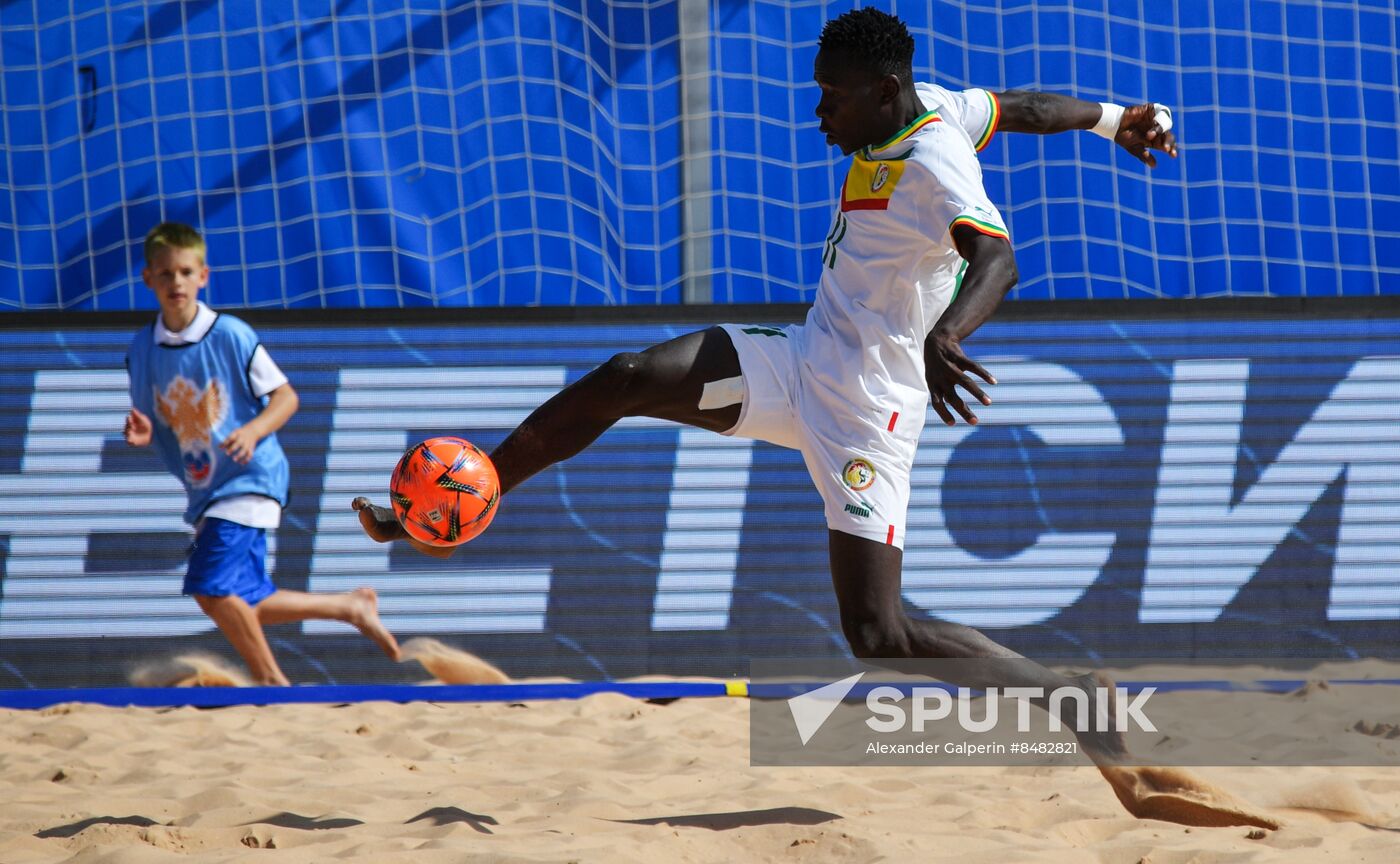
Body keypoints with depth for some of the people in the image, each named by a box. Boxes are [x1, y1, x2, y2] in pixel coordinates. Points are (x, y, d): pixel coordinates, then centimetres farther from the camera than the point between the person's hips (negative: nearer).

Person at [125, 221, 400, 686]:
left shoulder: (231, 335, -12)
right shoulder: (142, 350, 1)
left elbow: (285, 396, -7)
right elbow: (150, 423, 11)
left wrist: (253, 431, -25)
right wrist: (141, 434, -13)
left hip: (249, 478, -6)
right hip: (203, 488, 6)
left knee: (212, 586, -20)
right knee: (244, 605, 9)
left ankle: (270, 679, -1)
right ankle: (351, 605, 28)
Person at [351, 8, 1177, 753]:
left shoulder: (934, 163, -22)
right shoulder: (930, 105, 5)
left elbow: (997, 258, -39)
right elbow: (1016, 106, 23)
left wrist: (945, 338, -59)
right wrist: (1111, 118, 42)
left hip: (864, 407, -9)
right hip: (803, 362, 9)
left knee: (881, 636, -13)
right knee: (623, 380, -6)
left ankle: (1066, 698, 1)